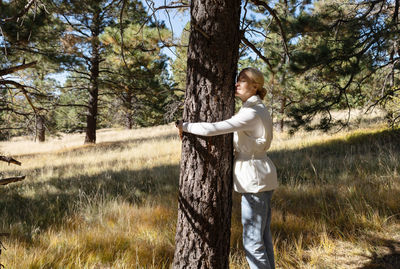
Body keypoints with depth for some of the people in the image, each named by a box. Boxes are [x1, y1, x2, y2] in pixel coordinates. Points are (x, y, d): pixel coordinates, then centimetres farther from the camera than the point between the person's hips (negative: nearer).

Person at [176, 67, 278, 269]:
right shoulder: (258, 109, 11)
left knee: (253, 242, -2)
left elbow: (212, 129, -26)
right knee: (263, 238, 16)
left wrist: (184, 126, -10)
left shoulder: (251, 114, -20)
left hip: (255, 180, -10)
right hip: (261, 178, 10)